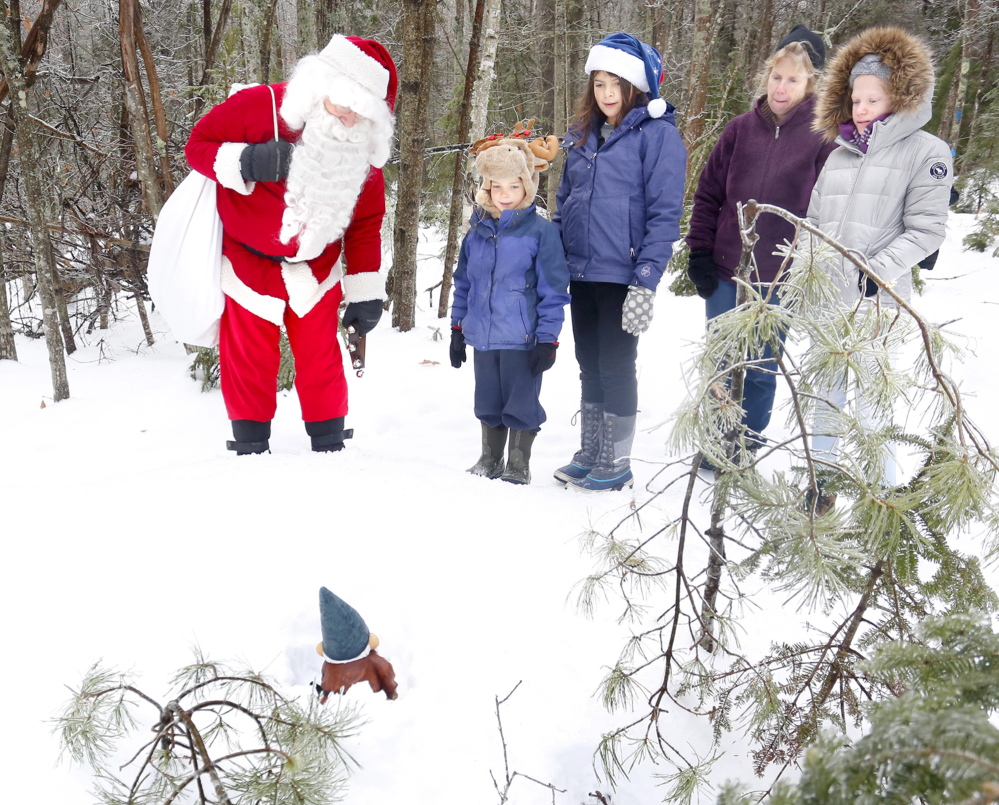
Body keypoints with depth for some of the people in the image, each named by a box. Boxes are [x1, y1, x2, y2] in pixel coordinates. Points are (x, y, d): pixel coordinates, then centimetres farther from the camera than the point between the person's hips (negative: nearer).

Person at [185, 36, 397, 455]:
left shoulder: (363, 147, -9)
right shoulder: (258, 106, -22)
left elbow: (366, 222, -1)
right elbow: (197, 144, -13)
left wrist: (366, 291, -3)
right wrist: (245, 162, -34)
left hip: (314, 269, 2)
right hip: (248, 262, -2)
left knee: (320, 358, 4)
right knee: (250, 360, 5)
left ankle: (330, 447, 16)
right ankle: (251, 448, 20)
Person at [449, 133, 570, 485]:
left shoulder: (540, 231, -9)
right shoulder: (478, 231, 7)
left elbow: (553, 291, -9)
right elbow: (463, 283, 15)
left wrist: (547, 339, -12)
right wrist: (457, 330, 14)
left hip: (522, 340, -5)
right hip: (482, 337, 5)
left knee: (521, 403, 4)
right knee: (488, 402, 17)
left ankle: (519, 465, 21)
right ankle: (490, 460, 33)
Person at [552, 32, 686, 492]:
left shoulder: (657, 134, -8)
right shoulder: (583, 135, 12)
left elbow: (664, 213, -13)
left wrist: (646, 281, -18)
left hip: (622, 277, -6)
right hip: (581, 274, 6)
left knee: (616, 366, 2)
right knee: (589, 366, 13)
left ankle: (617, 464, 15)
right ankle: (589, 454, 26)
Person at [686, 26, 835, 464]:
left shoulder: (822, 138, -4)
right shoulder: (739, 129, 3)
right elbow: (708, 193, 5)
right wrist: (700, 254, 0)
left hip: (780, 280, -2)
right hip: (725, 273, 3)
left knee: (760, 368, 9)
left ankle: (746, 444, 25)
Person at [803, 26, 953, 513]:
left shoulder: (926, 152, -1)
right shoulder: (839, 154, 16)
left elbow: (925, 231, -8)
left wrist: (879, 269, -19)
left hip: (876, 302, -6)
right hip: (824, 299, 6)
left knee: (871, 403, -4)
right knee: (825, 394, 13)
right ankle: (821, 482, 26)